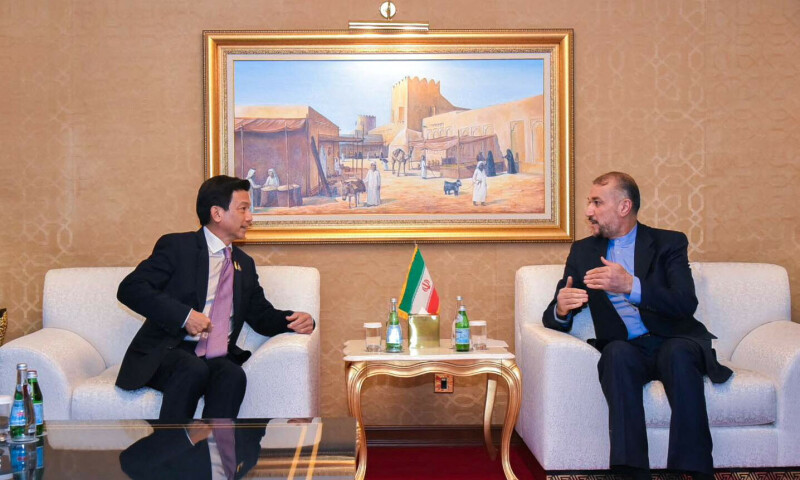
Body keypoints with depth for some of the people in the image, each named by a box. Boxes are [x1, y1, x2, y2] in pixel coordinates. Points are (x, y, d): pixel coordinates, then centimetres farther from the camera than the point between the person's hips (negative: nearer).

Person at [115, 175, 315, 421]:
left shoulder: (244, 264, 21)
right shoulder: (176, 246, 2)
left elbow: (262, 316, 22)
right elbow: (130, 289, -8)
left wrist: (295, 320, -1)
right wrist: (184, 315, -19)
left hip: (216, 358, 4)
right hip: (166, 353, -4)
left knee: (233, 376, -30)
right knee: (194, 370, -36)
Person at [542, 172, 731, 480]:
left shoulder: (669, 243, 6)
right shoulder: (583, 251, 14)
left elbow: (685, 304, -10)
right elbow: (552, 318, 9)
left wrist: (631, 286, -27)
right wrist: (561, 311, -17)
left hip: (672, 342, -1)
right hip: (625, 349, 1)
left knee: (678, 352, -34)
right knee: (616, 351, -33)